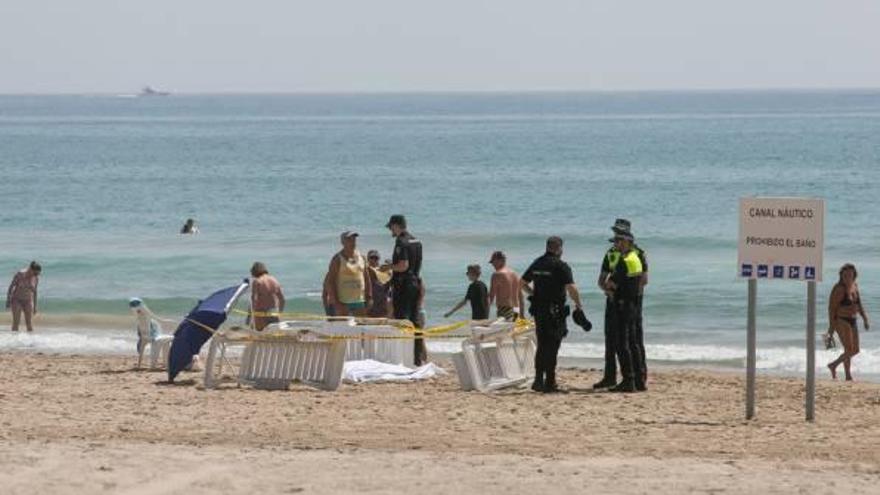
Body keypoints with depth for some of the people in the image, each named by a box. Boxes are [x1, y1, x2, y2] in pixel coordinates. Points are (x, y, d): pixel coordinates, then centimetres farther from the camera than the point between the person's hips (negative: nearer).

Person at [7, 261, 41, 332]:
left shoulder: (36, 278, -7)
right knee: (16, 322, -12)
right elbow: (11, 287, -13)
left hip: (28, 301, 3)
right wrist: (8, 301, -17)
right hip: (16, 300, -3)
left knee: (29, 323, -6)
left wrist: (35, 306, 7)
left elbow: (34, 291, 6)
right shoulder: (20, 274, -20)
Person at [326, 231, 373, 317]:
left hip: (360, 300, 6)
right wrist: (336, 302, -16)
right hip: (343, 302, -5)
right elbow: (330, 282, -9)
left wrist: (369, 297, 8)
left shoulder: (361, 257, 12)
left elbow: (367, 279, 16)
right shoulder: (337, 259, -4)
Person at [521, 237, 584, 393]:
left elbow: (522, 283, 17)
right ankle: (549, 383, -2)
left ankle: (539, 380, 15)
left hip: (538, 309, 6)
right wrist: (578, 304, -8)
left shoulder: (537, 264, 9)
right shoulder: (561, 266, -11)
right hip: (554, 310, -6)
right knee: (552, 347, -2)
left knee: (541, 345, 15)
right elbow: (571, 288, -20)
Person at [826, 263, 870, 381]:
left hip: (852, 321, 8)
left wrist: (865, 319, 13)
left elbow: (859, 304, 18)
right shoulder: (839, 289, -15)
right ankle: (848, 377, -2)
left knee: (855, 350, 12)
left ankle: (833, 365, 26)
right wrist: (831, 326, -19)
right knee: (849, 350, -12)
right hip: (841, 321, -8)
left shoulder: (855, 286, 8)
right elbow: (831, 307, -16)